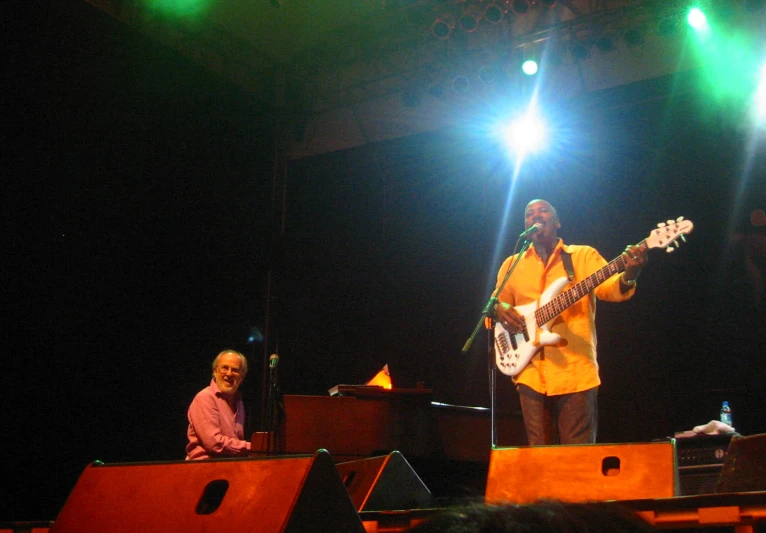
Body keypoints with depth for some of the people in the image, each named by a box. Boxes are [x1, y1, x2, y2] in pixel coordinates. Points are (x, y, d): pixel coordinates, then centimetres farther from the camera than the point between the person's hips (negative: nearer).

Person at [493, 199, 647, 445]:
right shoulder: (512, 264, 15)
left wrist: (628, 275, -32)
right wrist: (499, 310, -9)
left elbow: (609, 288, -9)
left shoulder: (584, 255, 6)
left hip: (575, 371, -3)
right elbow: (496, 303, 16)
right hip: (532, 373, 3)